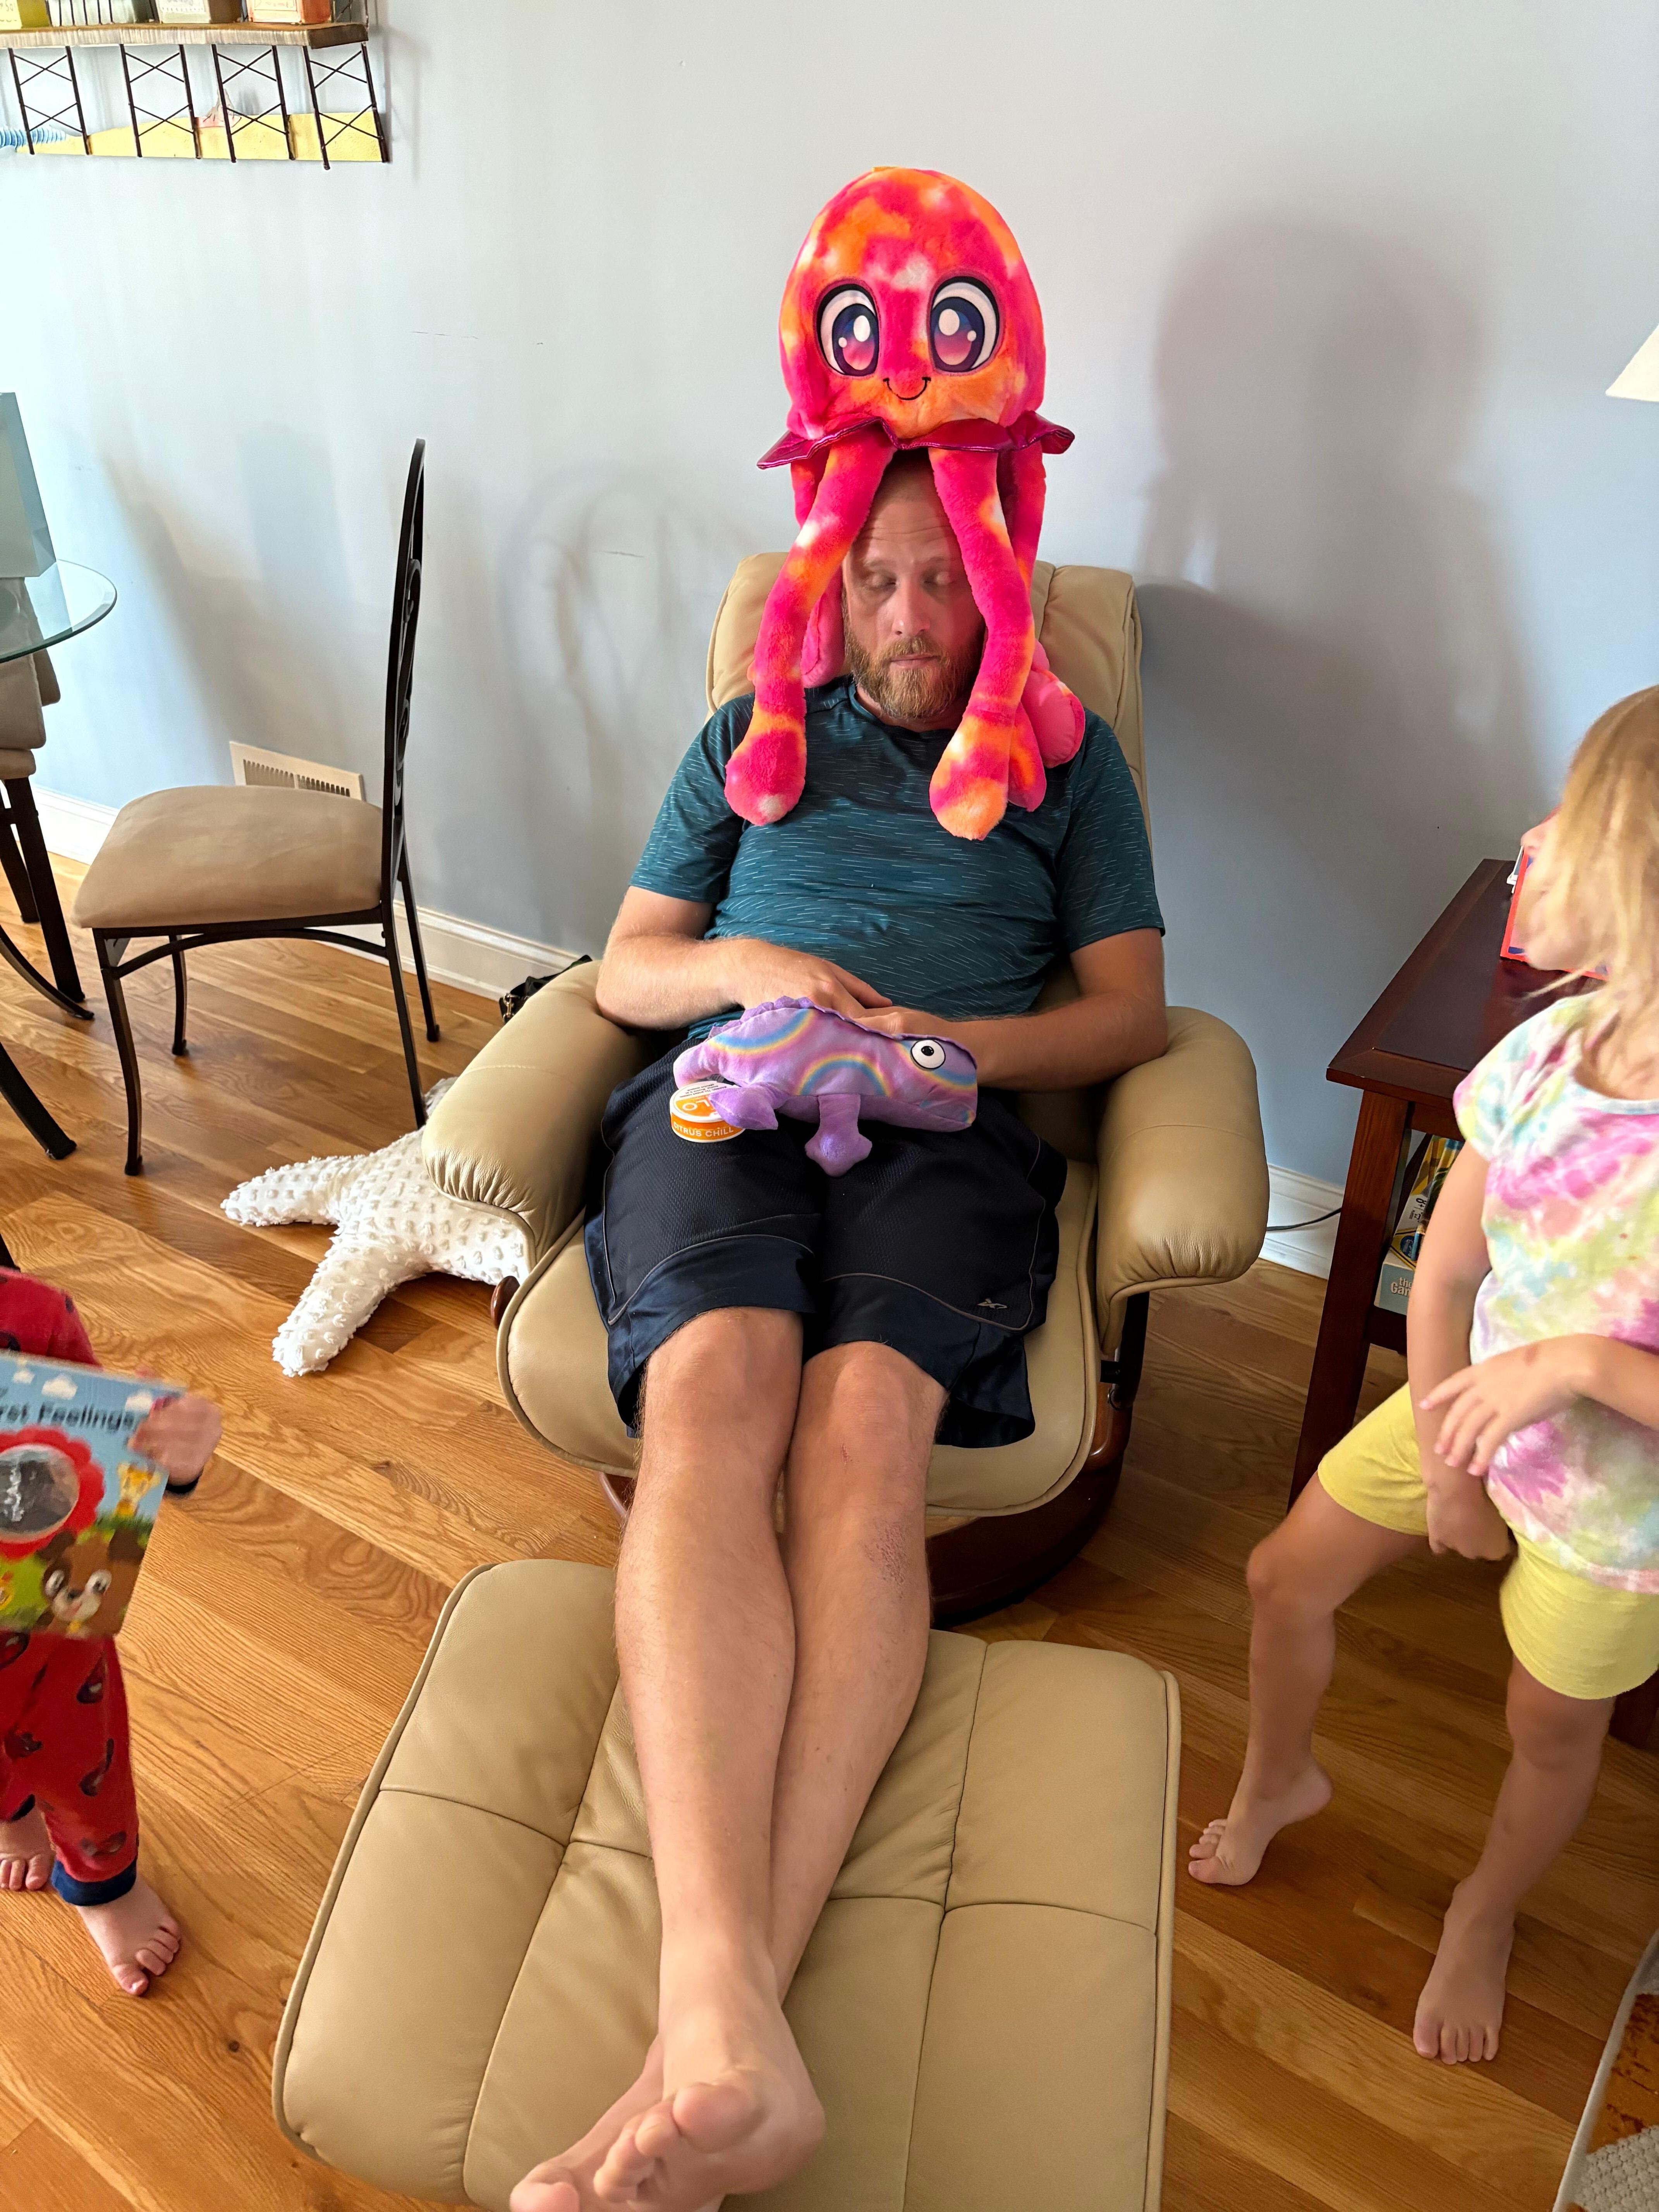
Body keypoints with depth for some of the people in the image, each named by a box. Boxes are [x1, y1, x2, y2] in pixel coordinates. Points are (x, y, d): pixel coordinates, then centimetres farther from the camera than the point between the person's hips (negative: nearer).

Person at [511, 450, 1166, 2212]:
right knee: (712, 1393, -34)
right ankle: (728, 2024, -48)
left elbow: (1132, 1013, 13)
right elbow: (626, 969, 21)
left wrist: (961, 1043, -7)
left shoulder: (1068, 758, 23)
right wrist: (741, 968, -3)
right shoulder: (752, 738, 27)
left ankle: (724, 2009, -44)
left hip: (948, 1133, 0)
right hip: (720, 1096, 1)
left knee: (864, 1431, -34)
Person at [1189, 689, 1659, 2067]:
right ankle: (1278, 1778, 50)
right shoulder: (1545, 1051, -18)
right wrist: (1449, 1466, -6)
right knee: (1288, 1580, 18)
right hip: (1478, 1402, 5)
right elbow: (1444, 1278, -8)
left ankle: (1486, 1913, 53)